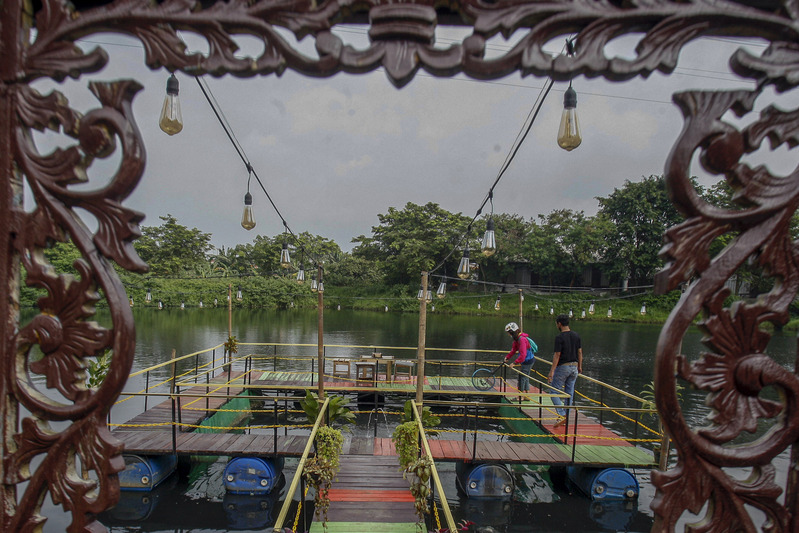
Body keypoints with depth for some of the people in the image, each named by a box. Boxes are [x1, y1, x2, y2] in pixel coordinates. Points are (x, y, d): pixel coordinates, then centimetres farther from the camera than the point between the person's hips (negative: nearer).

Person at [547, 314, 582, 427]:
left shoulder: (559, 337, -16)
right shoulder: (576, 336, 5)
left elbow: (557, 355, -17)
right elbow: (580, 352, 10)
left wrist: (552, 371, -15)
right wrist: (579, 366, 21)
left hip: (562, 367, -7)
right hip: (574, 367, 7)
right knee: (570, 393, 12)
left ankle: (562, 415, -8)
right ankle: (566, 418, 18)